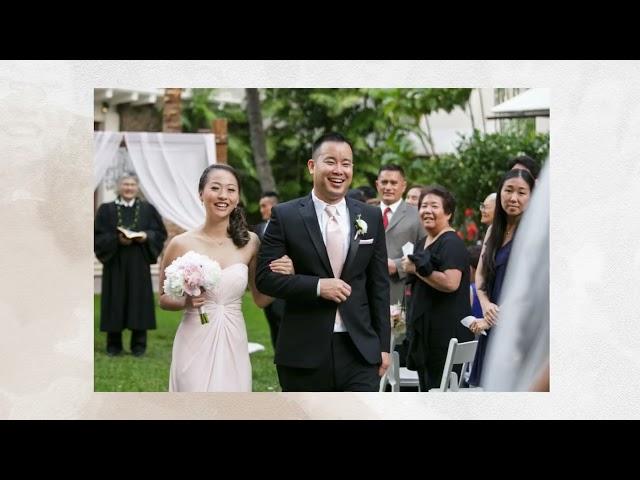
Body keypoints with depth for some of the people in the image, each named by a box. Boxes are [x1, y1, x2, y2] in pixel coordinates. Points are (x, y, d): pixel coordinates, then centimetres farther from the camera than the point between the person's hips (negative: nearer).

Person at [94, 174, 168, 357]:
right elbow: (98, 236, -2)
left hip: (139, 264, 1)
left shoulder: (147, 209, 6)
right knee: (115, 302, 1)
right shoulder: (106, 210, 3)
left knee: (139, 301, 0)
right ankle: (114, 345, 9)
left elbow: (160, 232, 7)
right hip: (115, 263, -1)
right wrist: (117, 239, -17)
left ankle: (139, 344, 8)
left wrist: (146, 236, -13)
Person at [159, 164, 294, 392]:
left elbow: (260, 299, 10)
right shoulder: (181, 244, -4)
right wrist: (185, 301, -14)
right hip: (195, 346, -2)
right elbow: (163, 298, 6)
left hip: (233, 347, 2)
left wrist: (280, 277, -8)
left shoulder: (249, 242, 2)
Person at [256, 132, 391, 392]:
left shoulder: (371, 217, 8)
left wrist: (383, 344, 7)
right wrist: (317, 286, -17)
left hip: (360, 350, 2)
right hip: (304, 351, -2)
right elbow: (265, 276, -5)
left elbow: (379, 285, 10)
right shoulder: (286, 216, -1)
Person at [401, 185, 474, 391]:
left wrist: (417, 269, -16)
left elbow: (451, 283, -25)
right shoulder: (422, 243, 17)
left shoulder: (452, 243, -11)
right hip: (424, 331, 9)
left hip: (447, 332, -9)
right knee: (426, 388, 11)